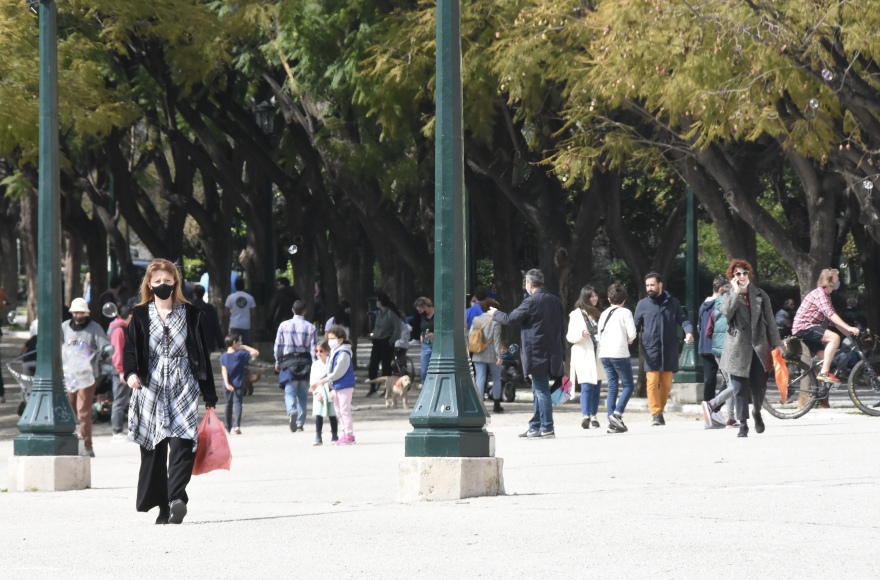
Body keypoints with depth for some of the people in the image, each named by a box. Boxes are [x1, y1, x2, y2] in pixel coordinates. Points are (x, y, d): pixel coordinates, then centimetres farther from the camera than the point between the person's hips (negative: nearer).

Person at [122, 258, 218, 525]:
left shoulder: (190, 314, 8)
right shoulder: (140, 315, 8)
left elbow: (202, 356, 10)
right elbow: (130, 348, -1)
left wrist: (210, 398, 8)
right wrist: (131, 373, -23)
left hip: (183, 386, -1)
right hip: (150, 387, 1)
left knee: (182, 443, -17)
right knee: (153, 448, 0)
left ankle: (176, 497, -27)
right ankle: (162, 505, 6)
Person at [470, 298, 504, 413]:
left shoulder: (476, 320, 5)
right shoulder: (495, 321, -6)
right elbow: (497, 340, -10)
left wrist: (471, 353, 10)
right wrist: (499, 355, -10)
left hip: (478, 355, 3)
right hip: (492, 355, -3)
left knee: (480, 379, 1)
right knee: (497, 378, 12)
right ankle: (496, 405, 13)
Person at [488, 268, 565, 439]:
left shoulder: (531, 302, -14)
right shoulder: (555, 301, 9)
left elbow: (510, 319, -9)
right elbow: (560, 323, 15)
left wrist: (495, 313, 10)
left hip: (537, 353, -8)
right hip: (552, 353, 8)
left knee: (541, 390, -5)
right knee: (539, 390, 16)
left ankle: (547, 428, -6)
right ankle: (535, 427, 21)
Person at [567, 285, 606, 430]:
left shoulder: (598, 314, 16)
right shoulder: (576, 315, 1)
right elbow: (570, 336, -3)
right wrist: (581, 334, -22)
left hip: (597, 355, 5)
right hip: (584, 355, -5)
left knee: (596, 386, 5)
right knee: (587, 386, -15)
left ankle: (593, 415, 10)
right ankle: (586, 416, -22)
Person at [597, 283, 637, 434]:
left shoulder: (604, 314, 14)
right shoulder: (625, 312, -3)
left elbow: (600, 335, 14)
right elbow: (632, 334, -9)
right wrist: (629, 340, 11)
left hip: (604, 354, 6)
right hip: (619, 354, -6)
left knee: (612, 387, 7)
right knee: (628, 385, 3)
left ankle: (612, 423, 0)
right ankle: (617, 413, -16)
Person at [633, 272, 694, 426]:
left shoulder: (672, 303, 9)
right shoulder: (642, 304, 7)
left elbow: (682, 319, 7)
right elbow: (635, 325, 8)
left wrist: (689, 331, -13)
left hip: (669, 349, 2)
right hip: (651, 349, -2)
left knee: (666, 383, 6)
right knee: (652, 382, -12)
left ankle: (660, 411, 19)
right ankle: (655, 414, -10)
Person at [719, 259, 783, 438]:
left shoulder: (760, 295, 10)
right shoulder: (729, 297, 7)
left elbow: (770, 320, 8)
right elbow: (726, 311, -16)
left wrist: (776, 343, 3)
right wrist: (736, 291, -13)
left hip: (759, 347, 1)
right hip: (738, 348, -1)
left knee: (759, 386, 3)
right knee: (740, 388, -3)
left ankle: (757, 412, 32)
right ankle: (743, 424, 2)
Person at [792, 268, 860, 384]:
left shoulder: (826, 295, 19)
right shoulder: (819, 293, -13)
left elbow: (834, 320, 16)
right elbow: (830, 314, -26)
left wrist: (850, 332, 5)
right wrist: (849, 328, -34)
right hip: (803, 328, -10)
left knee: (827, 358, 8)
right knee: (835, 338, -26)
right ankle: (824, 373, -29)